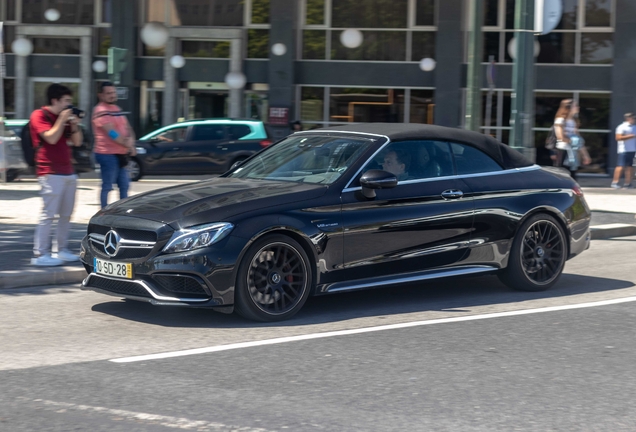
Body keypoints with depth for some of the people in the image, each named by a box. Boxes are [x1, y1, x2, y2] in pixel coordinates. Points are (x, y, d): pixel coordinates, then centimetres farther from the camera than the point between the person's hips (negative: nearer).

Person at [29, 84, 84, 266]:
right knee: (48, 214, -12)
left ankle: (62, 250, 13)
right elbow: (51, 138, -19)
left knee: (66, 214, 7)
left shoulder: (64, 117, 19)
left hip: (68, 172, 8)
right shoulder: (39, 116, -4)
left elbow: (77, 142, 16)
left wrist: (74, 124, 1)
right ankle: (40, 254, -12)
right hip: (51, 173, -8)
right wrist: (62, 119, -12)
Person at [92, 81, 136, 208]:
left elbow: (127, 128, 16)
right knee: (107, 187, -3)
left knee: (124, 185, 14)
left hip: (121, 154, 9)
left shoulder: (117, 109, 16)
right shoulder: (101, 111, -14)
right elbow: (112, 133, -20)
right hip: (108, 155, -9)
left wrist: (130, 140, -5)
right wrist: (127, 145, -13)